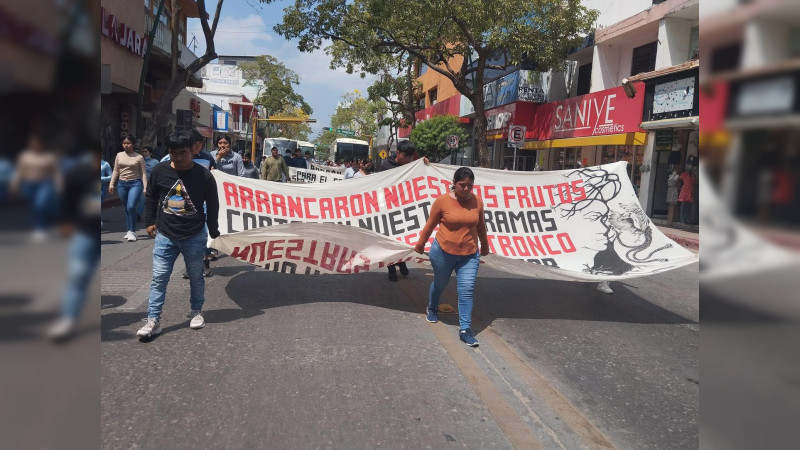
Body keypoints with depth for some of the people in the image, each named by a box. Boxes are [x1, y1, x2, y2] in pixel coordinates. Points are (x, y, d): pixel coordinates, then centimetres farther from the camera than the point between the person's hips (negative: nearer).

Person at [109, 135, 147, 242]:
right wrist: (111, 184, 7)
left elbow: (143, 173, -1)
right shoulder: (119, 155, 9)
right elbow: (115, 171, 13)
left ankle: (132, 232, -8)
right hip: (122, 184, 4)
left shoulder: (139, 157, -1)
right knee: (126, 208, 10)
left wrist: (145, 188, -7)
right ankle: (129, 230, 21)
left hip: (135, 183, -4)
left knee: (131, 207, -16)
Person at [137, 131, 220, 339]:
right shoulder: (160, 171, -4)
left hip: (194, 237, -1)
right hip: (165, 236, 2)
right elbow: (151, 197, 12)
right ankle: (153, 320, 7)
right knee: (158, 278, 1)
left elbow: (212, 205, 1)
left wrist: (213, 231, 6)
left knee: (196, 277, 13)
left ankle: (196, 312, 31)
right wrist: (150, 221, 9)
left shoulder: (204, 175, -10)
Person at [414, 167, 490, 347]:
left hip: (469, 255, 2)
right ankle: (432, 308, 49)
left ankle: (465, 329, 1)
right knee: (439, 284, 19)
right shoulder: (442, 201, -11)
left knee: (467, 291, -5)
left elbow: (481, 226, 12)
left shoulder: (477, 202, -3)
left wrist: (485, 246, 24)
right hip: (443, 252, -1)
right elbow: (430, 225, -1)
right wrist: (420, 244, 9)